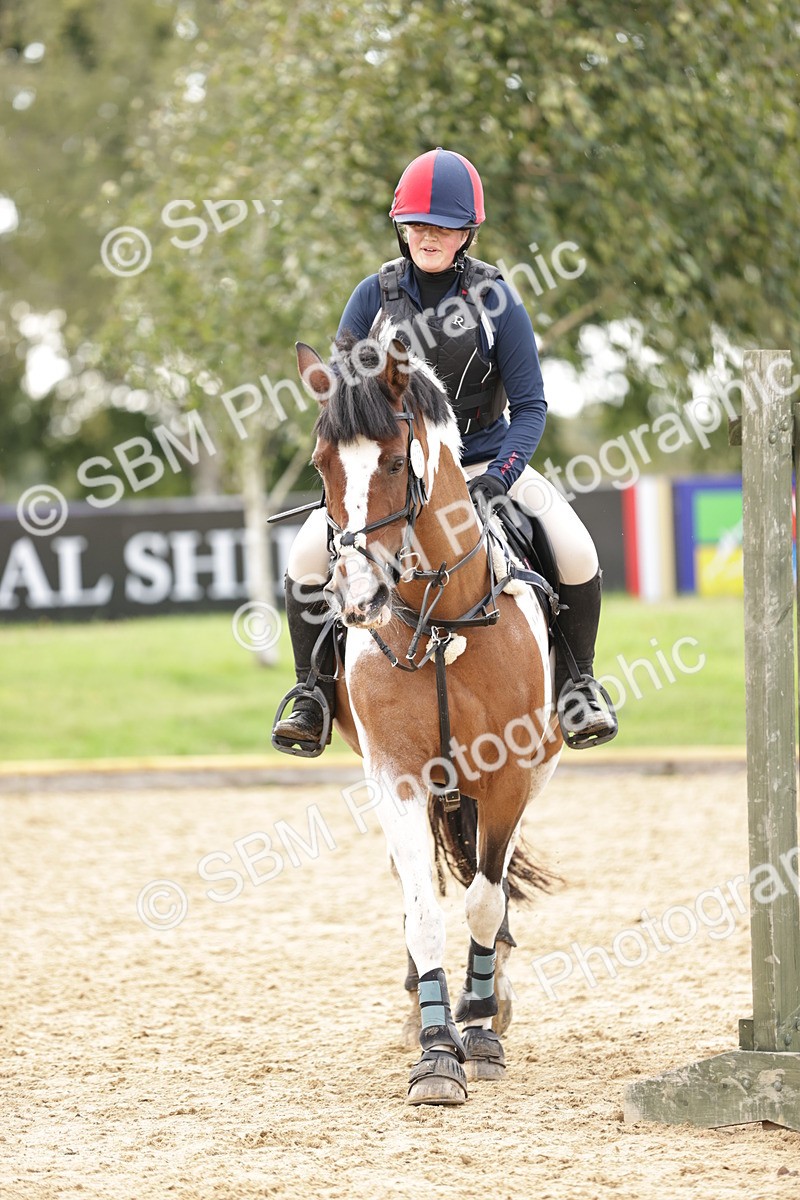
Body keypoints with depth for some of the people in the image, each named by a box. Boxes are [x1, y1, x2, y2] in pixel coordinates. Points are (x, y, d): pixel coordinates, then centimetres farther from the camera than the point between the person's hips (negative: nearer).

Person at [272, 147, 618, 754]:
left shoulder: (496, 300, -7)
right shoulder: (375, 297, -4)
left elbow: (529, 405, -6)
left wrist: (500, 475, -21)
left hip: (483, 461, -1)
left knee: (576, 551, -20)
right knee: (309, 554, -20)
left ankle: (577, 680, 5)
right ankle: (313, 692, -1)